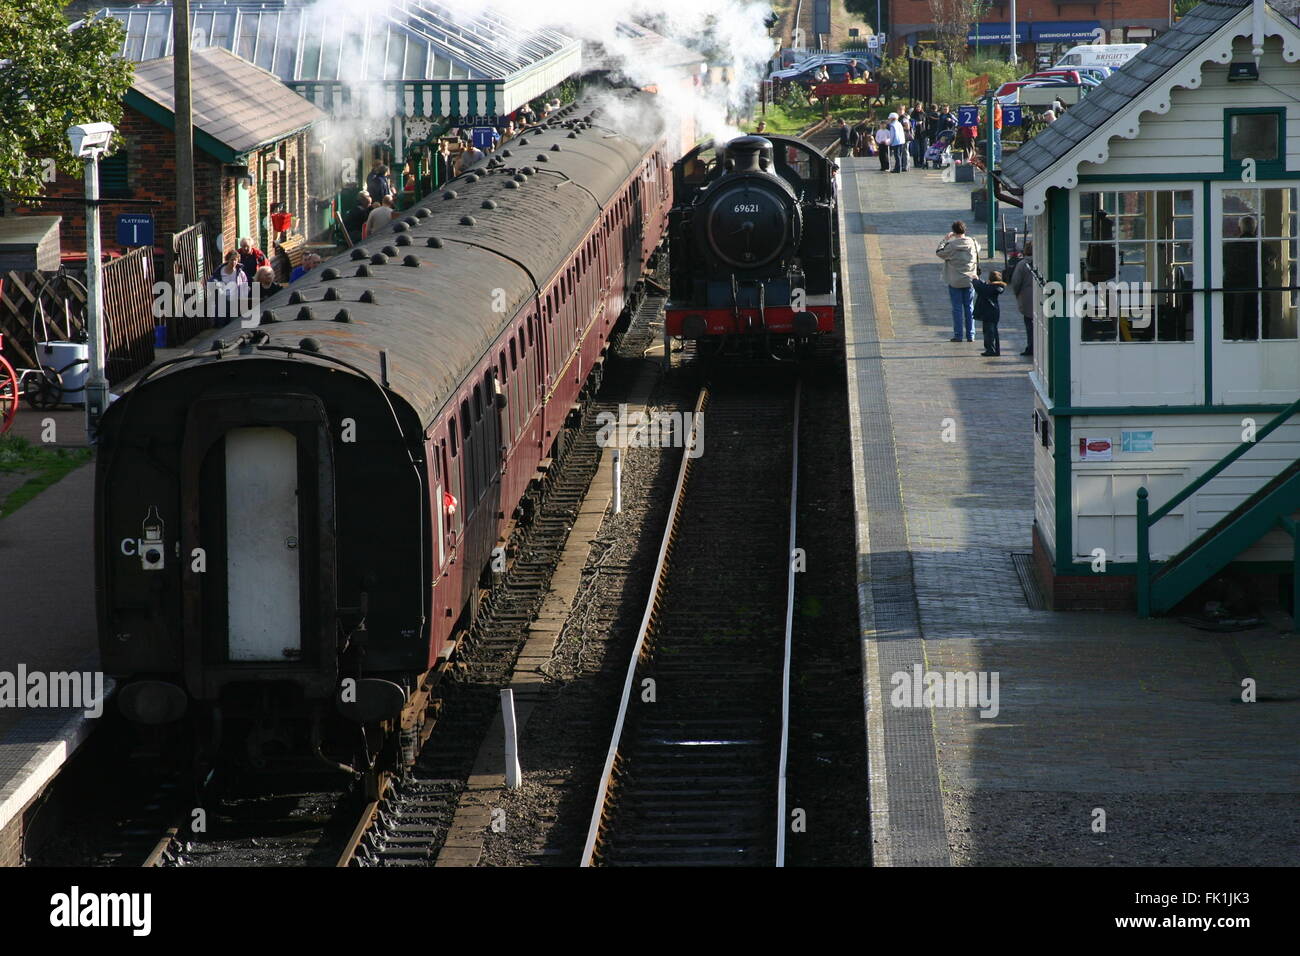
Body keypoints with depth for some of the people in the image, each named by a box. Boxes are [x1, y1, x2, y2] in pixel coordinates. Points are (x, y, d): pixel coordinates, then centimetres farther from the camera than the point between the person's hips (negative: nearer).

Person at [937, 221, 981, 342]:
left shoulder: (951, 245, -14)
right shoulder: (973, 244, -4)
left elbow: (939, 252, 0)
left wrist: (945, 239, 6)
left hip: (955, 282, -3)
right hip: (970, 280, 3)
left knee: (957, 309, 3)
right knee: (969, 308, 10)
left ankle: (958, 335, 3)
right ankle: (970, 335, 11)